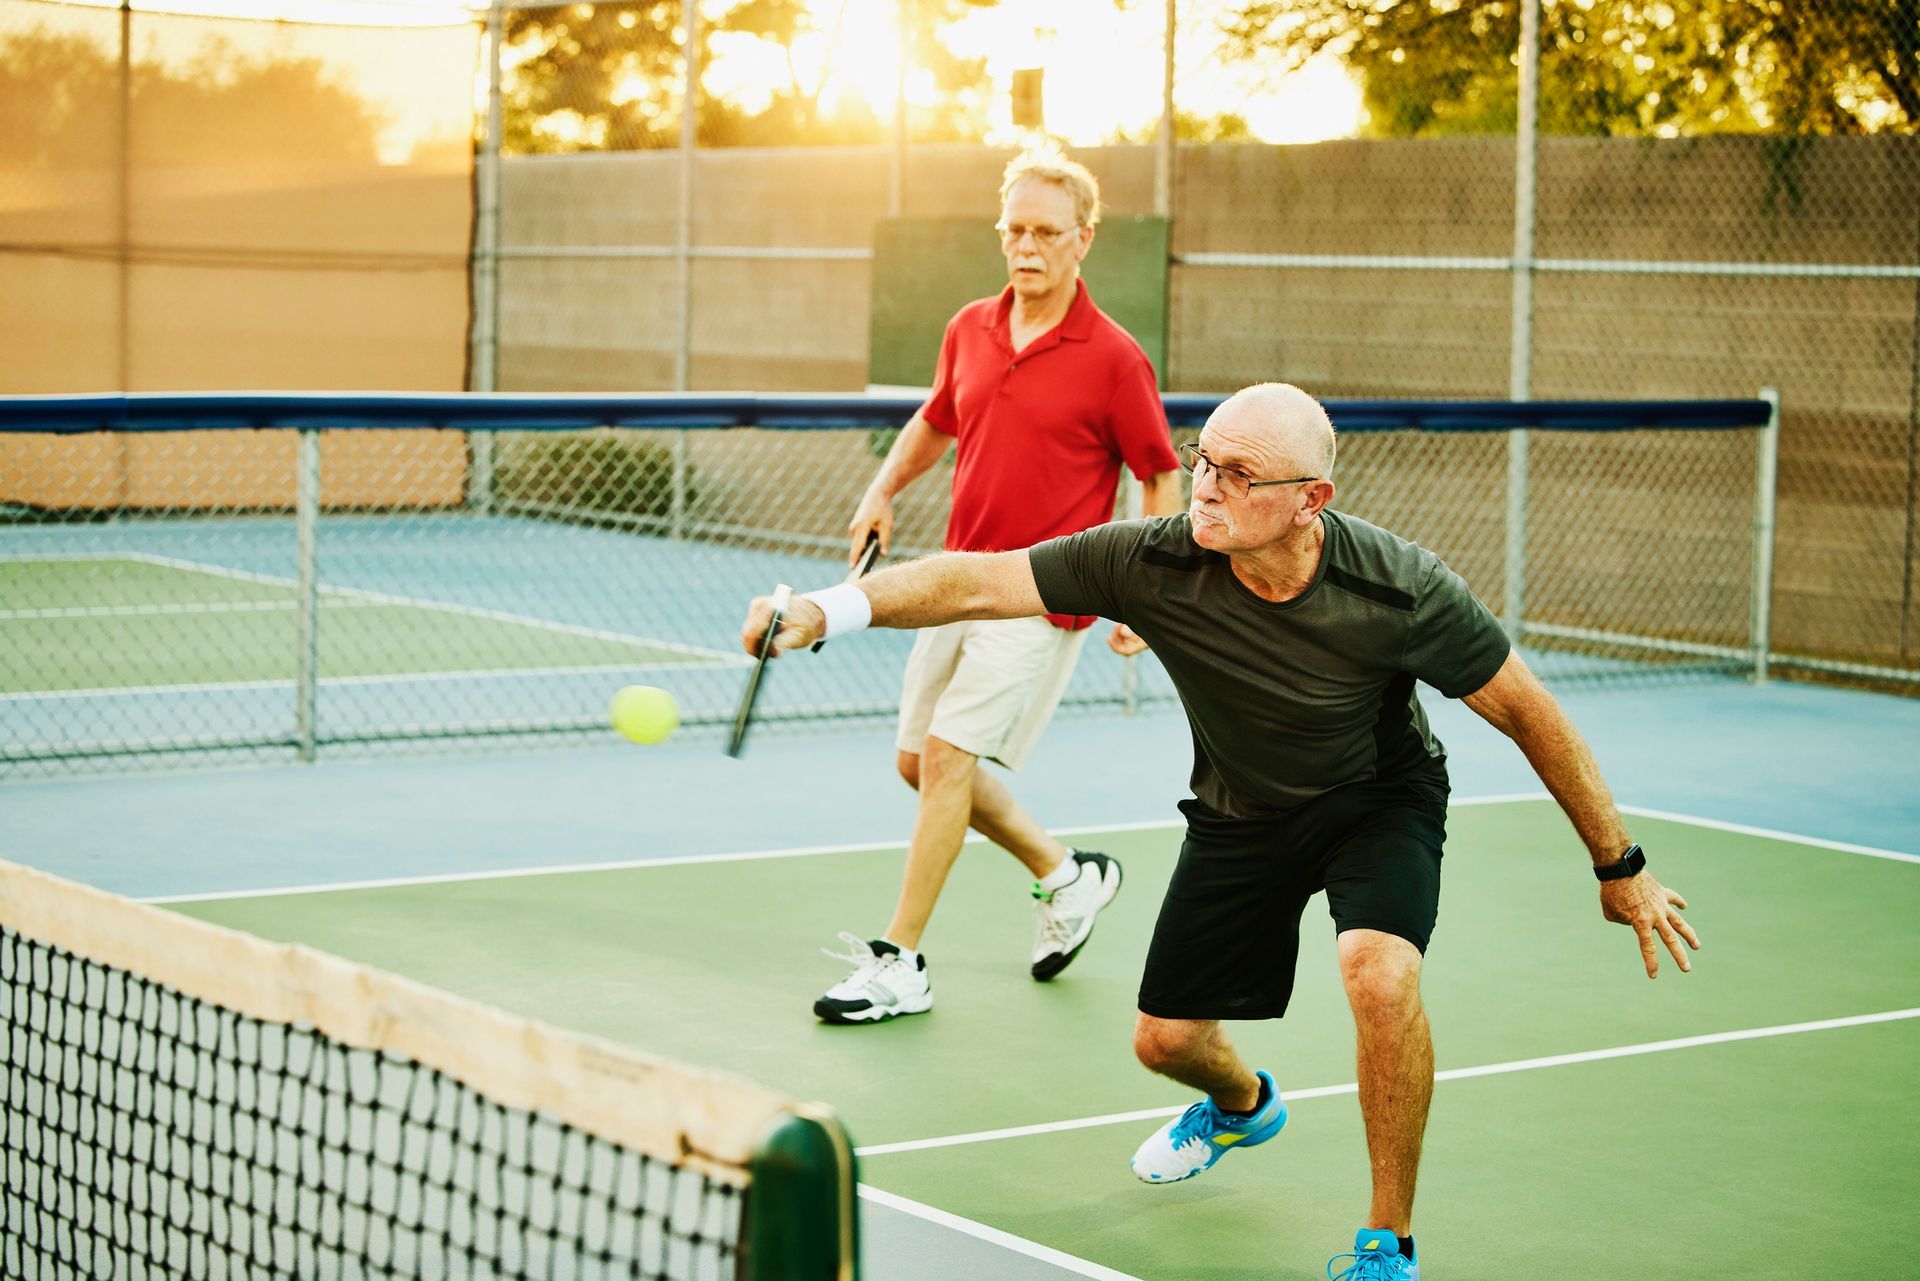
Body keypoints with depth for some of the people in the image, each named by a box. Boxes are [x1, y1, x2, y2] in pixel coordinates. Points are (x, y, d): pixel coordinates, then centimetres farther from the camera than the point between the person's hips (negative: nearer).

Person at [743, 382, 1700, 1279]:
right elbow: (976, 583, -28)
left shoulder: (1399, 590, -31)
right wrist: (829, 609, -44)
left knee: (1379, 972, -32)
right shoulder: (1153, 564, -28)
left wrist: (1620, 868, -12)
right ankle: (1242, 1104, 50)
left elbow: (1526, 711, -19)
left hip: (1379, 800, -3)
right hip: (1239, 812, 3)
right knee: (1166, 1040, 9)